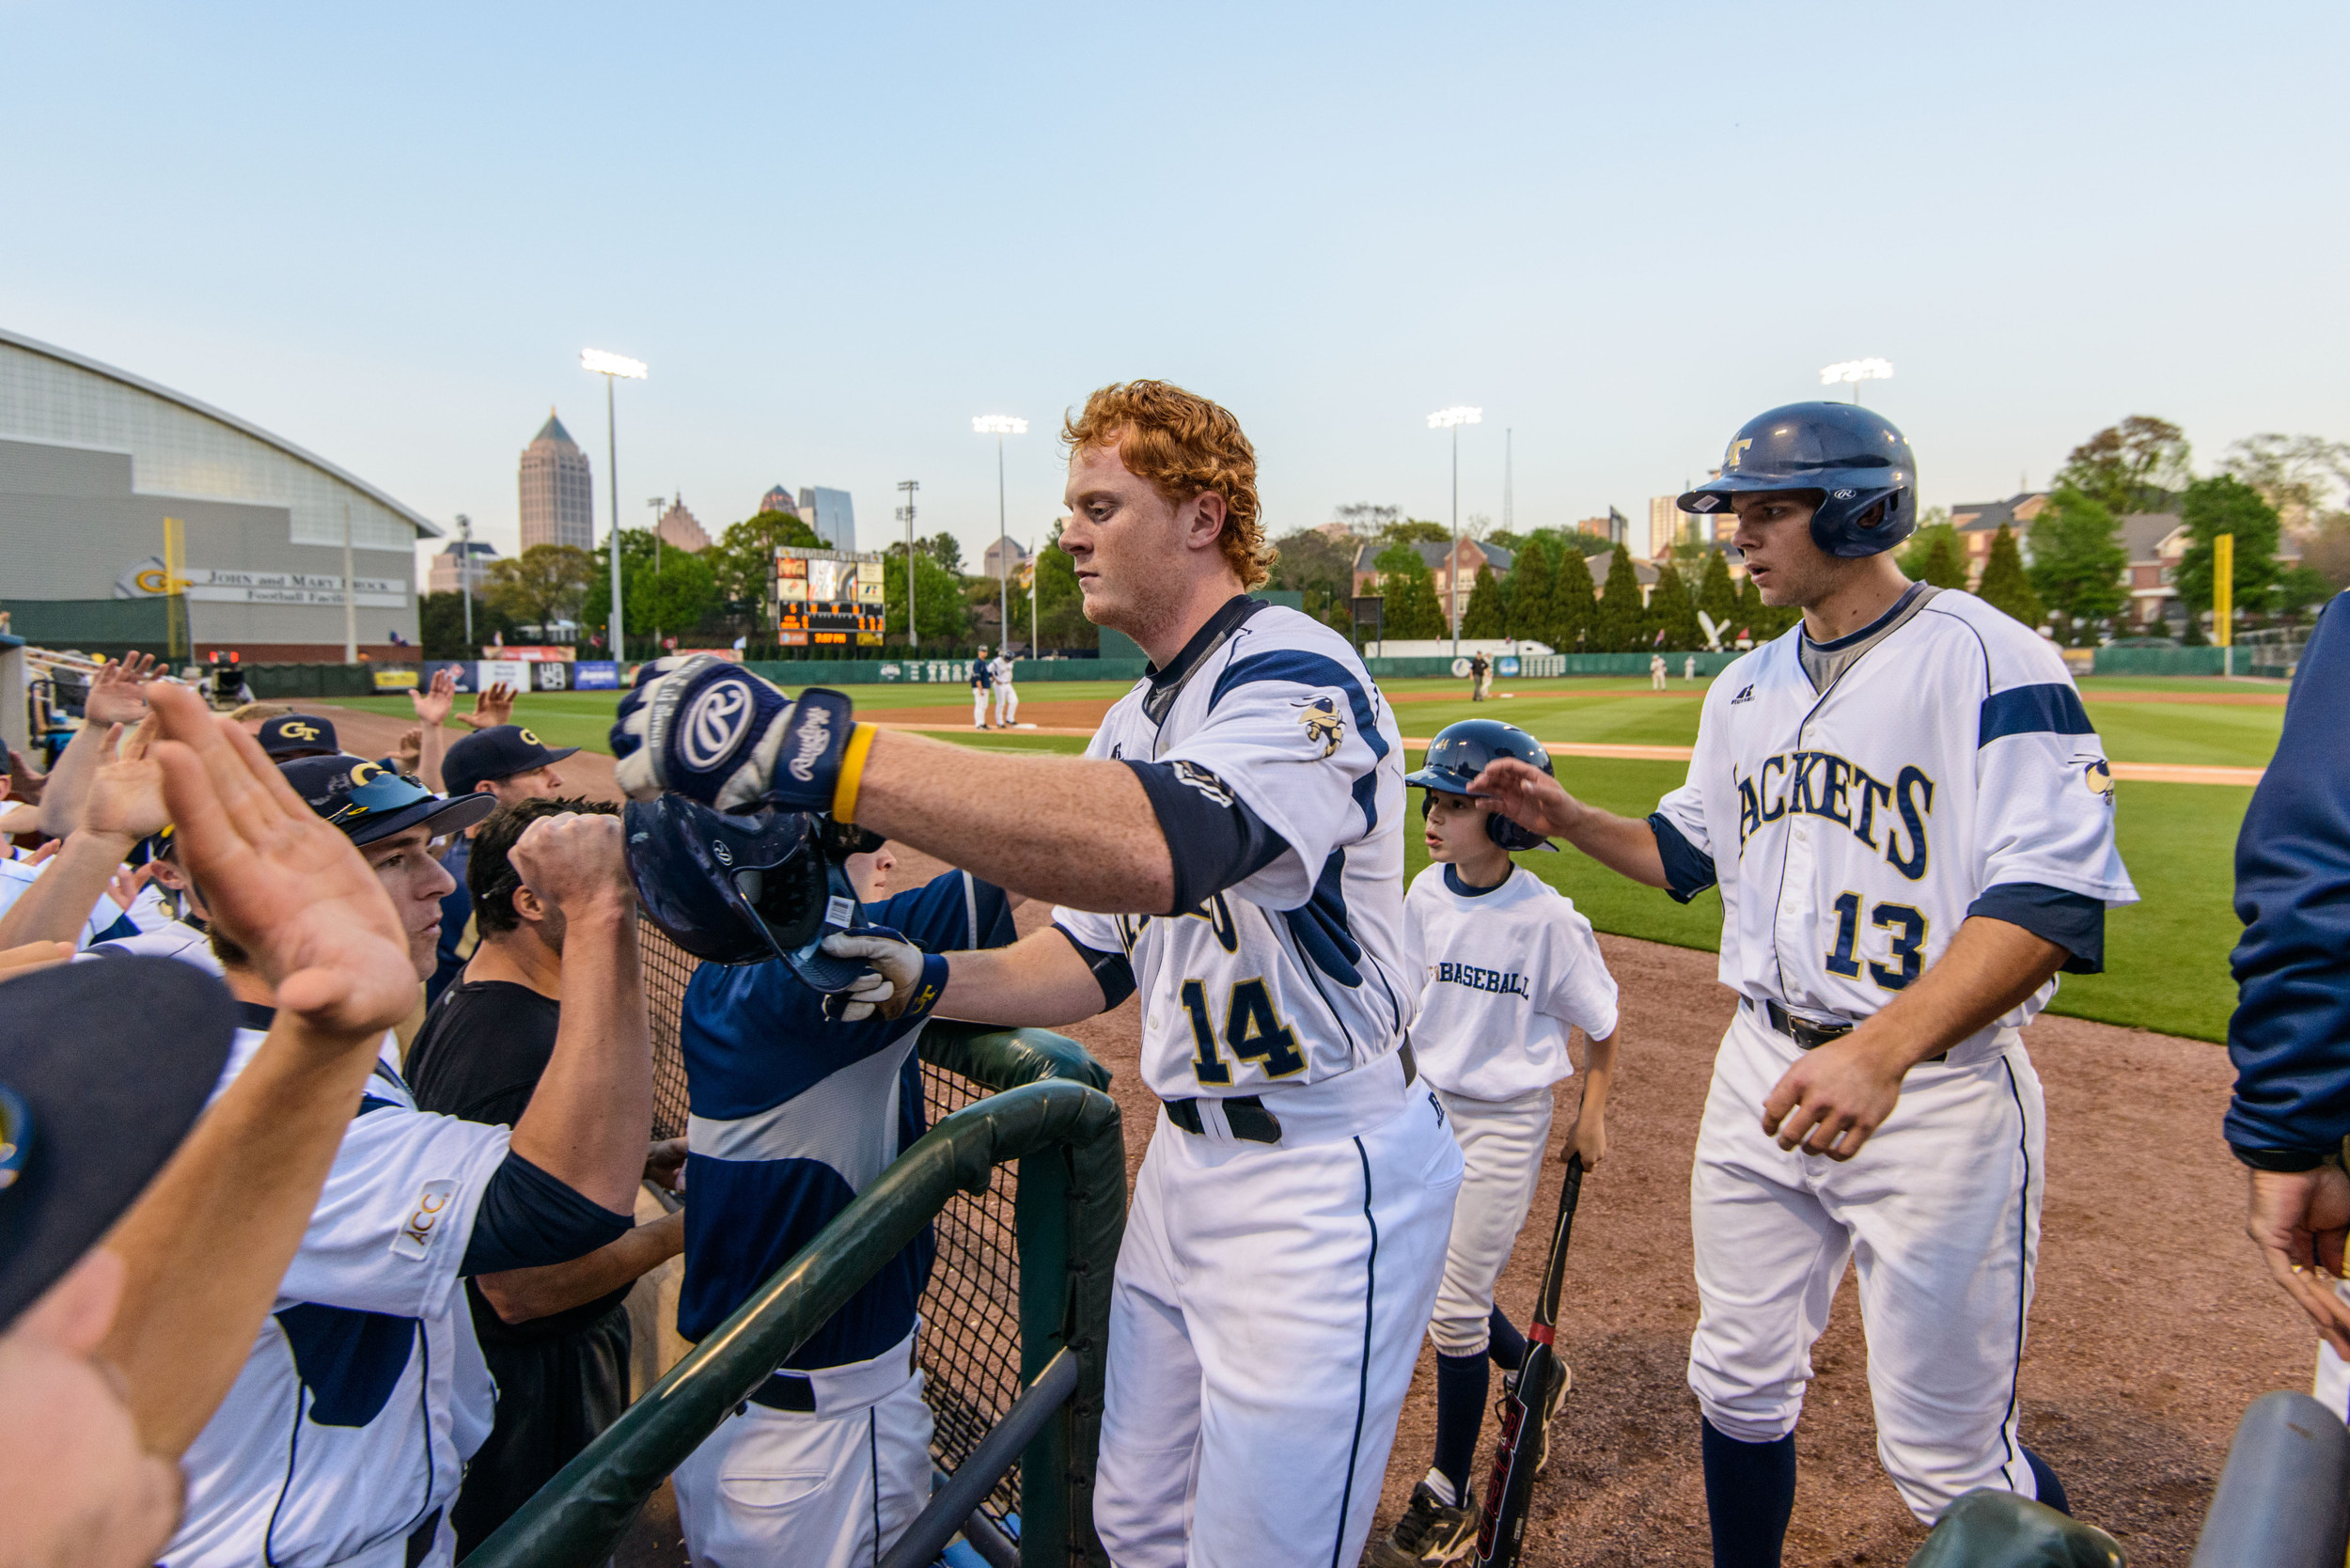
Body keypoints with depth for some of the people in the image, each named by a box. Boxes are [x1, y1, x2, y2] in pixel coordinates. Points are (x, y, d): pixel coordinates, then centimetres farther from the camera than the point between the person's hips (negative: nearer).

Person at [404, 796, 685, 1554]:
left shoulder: (463, 1001, 1)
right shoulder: (521, 1050, -33)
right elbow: (520, 1287, -33)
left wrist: (640, 1159, 6)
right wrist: (676, 1233, -23)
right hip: (540, 1381, -9)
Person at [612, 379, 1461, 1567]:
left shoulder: (1296, 674, -19)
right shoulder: (1134, 721, 10)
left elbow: (1155, 848, -41)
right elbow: (1097, 960, 13)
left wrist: (820, 751, -46)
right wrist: (927, 979, -4)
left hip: (1322, 1179, -8)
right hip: (1187, 1157, 9)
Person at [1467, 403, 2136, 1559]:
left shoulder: (1986, 659, -13)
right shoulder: (1747, 687, 10)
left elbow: (2051, 897, -23)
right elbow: (1691, 855, 22)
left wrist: (1885, 1047, -36)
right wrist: (1565, 820, 6)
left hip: (1934, 1091, -6)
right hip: (1762, 1072, 7)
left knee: (1949, 1461, 5)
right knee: (1738, 1383, 18)